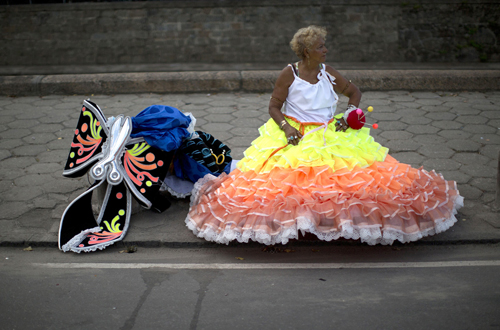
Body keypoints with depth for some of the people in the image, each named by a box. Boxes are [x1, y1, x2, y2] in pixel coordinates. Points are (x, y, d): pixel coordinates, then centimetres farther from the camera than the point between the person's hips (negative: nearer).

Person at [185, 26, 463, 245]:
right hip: (295, 136, -3)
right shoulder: (289, 74, -3)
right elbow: (274, 107, 1)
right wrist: (286, 127, -17)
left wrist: (350, 114, 2)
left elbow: (355, 92, 20)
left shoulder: (328, 73, 7)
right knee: (291, 177, -25)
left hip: (330, 135, 3)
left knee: (351, 172, -17)